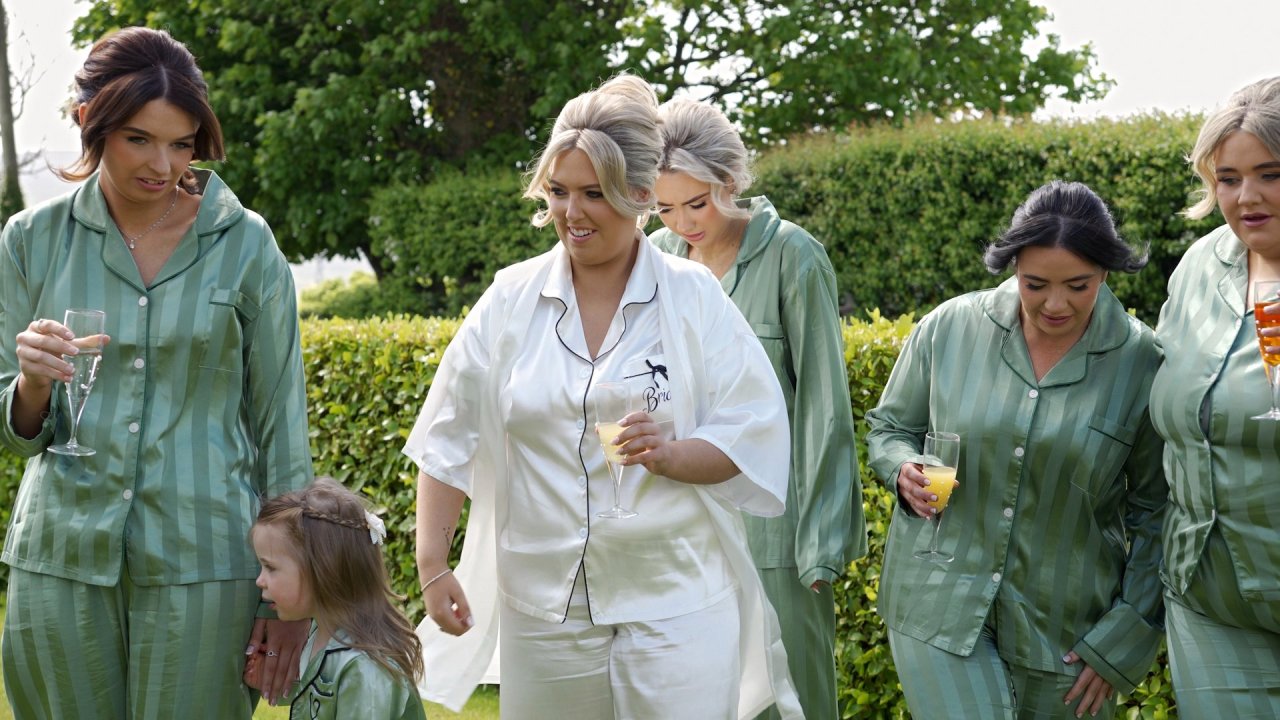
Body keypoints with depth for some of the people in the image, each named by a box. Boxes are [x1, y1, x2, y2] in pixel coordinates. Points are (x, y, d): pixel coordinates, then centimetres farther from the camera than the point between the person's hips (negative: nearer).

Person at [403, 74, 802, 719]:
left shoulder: (694, 298, -1)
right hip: (544, 609, 2)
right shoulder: (510, 301, 4)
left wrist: (669, 454, -20)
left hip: (677, 609, -2)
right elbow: (450, 441, 6)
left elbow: (754, 435, -2)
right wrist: (432, 566, 0)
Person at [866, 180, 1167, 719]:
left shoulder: (1143, 362, -6)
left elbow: (1156, 514, 0)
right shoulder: (948, 328, -4)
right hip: (938, 607, 0)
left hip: (1064, 629, 0)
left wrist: (1124, 638, -3)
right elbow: (889, 428, 11)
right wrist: (905, 470, -12)